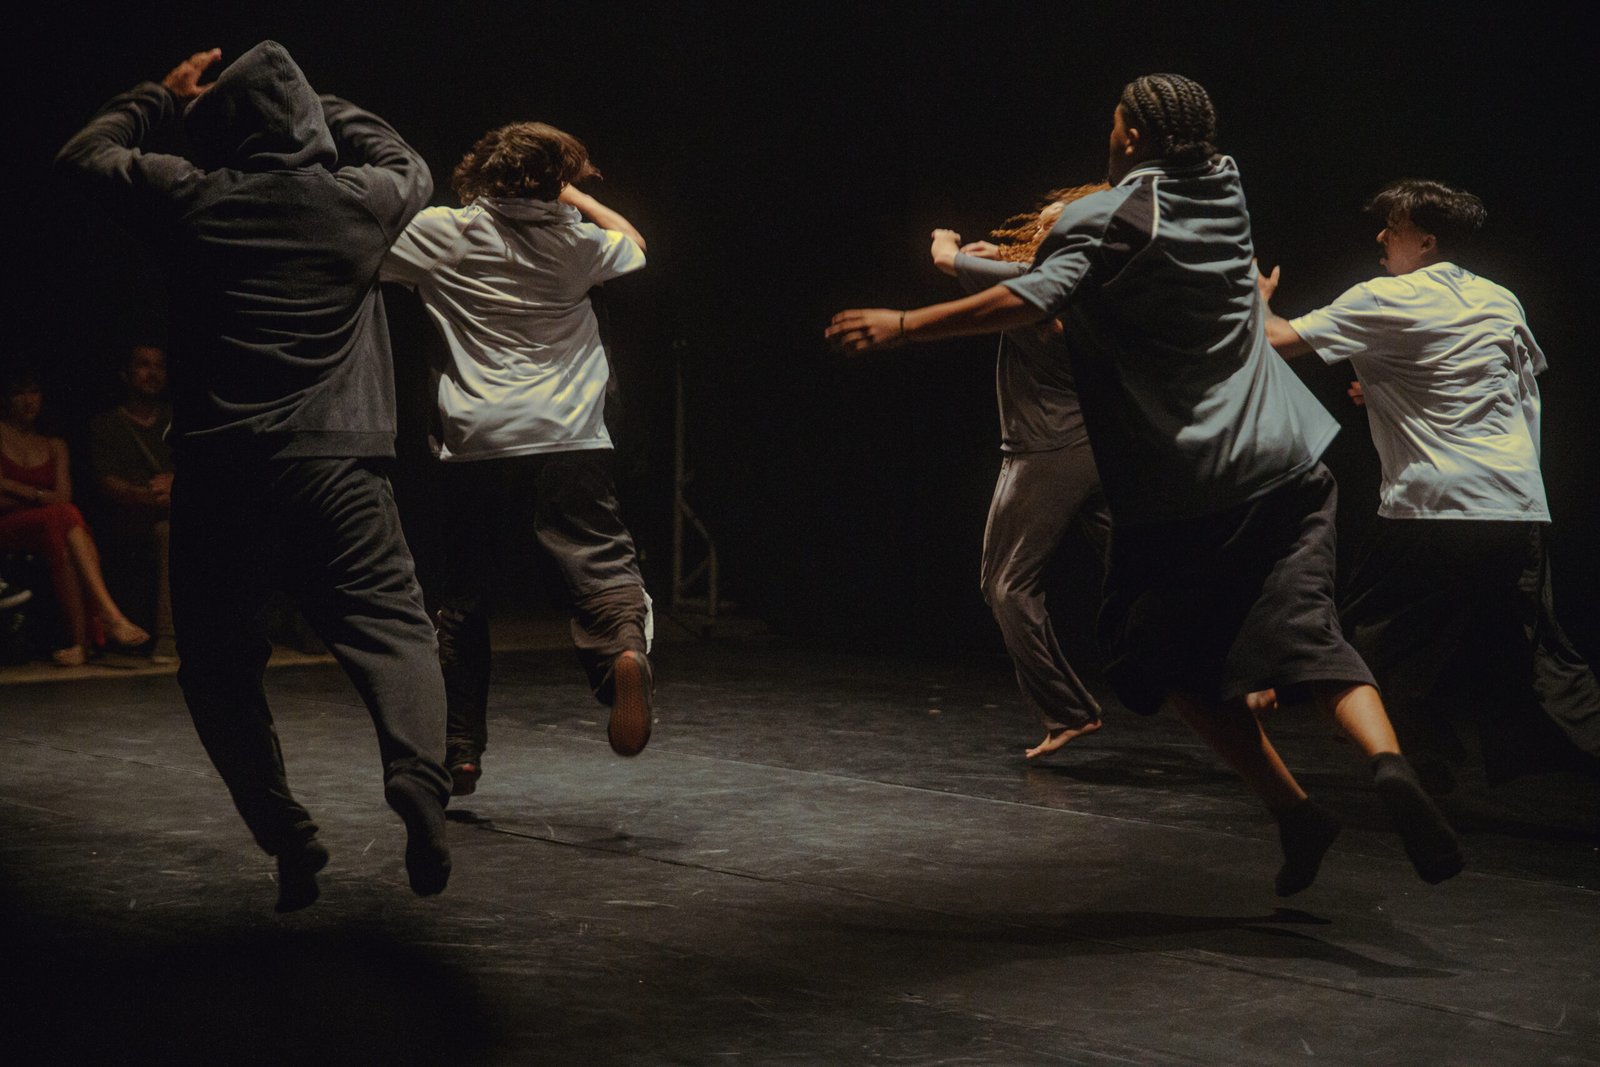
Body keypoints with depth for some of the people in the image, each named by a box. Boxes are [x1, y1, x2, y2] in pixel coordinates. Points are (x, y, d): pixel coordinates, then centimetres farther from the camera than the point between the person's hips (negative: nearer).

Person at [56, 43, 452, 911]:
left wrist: (162, 96, 32)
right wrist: (325, 109, 35)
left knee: (218, 662, 12)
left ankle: (286, 835, 1)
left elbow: (83, 155, 22)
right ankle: (419, 785, -28)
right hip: (335, 470, 0)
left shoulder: (191, 198, 3)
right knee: (393, 632, -1)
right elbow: (410, 168, 31)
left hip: (218, 472, 0)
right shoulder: (357, 198, 5)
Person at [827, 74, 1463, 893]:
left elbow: (1033, 300, -23)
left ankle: (1292, 810, 1)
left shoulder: (1104, 220, -8)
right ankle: (1389, 759, -28)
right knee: (1302, 627, -1)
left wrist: (905, 325, -18)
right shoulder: (1225, 192, 12)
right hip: (1285, 464, 5)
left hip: (1185, 487, -5)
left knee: (1169, 659, 10)